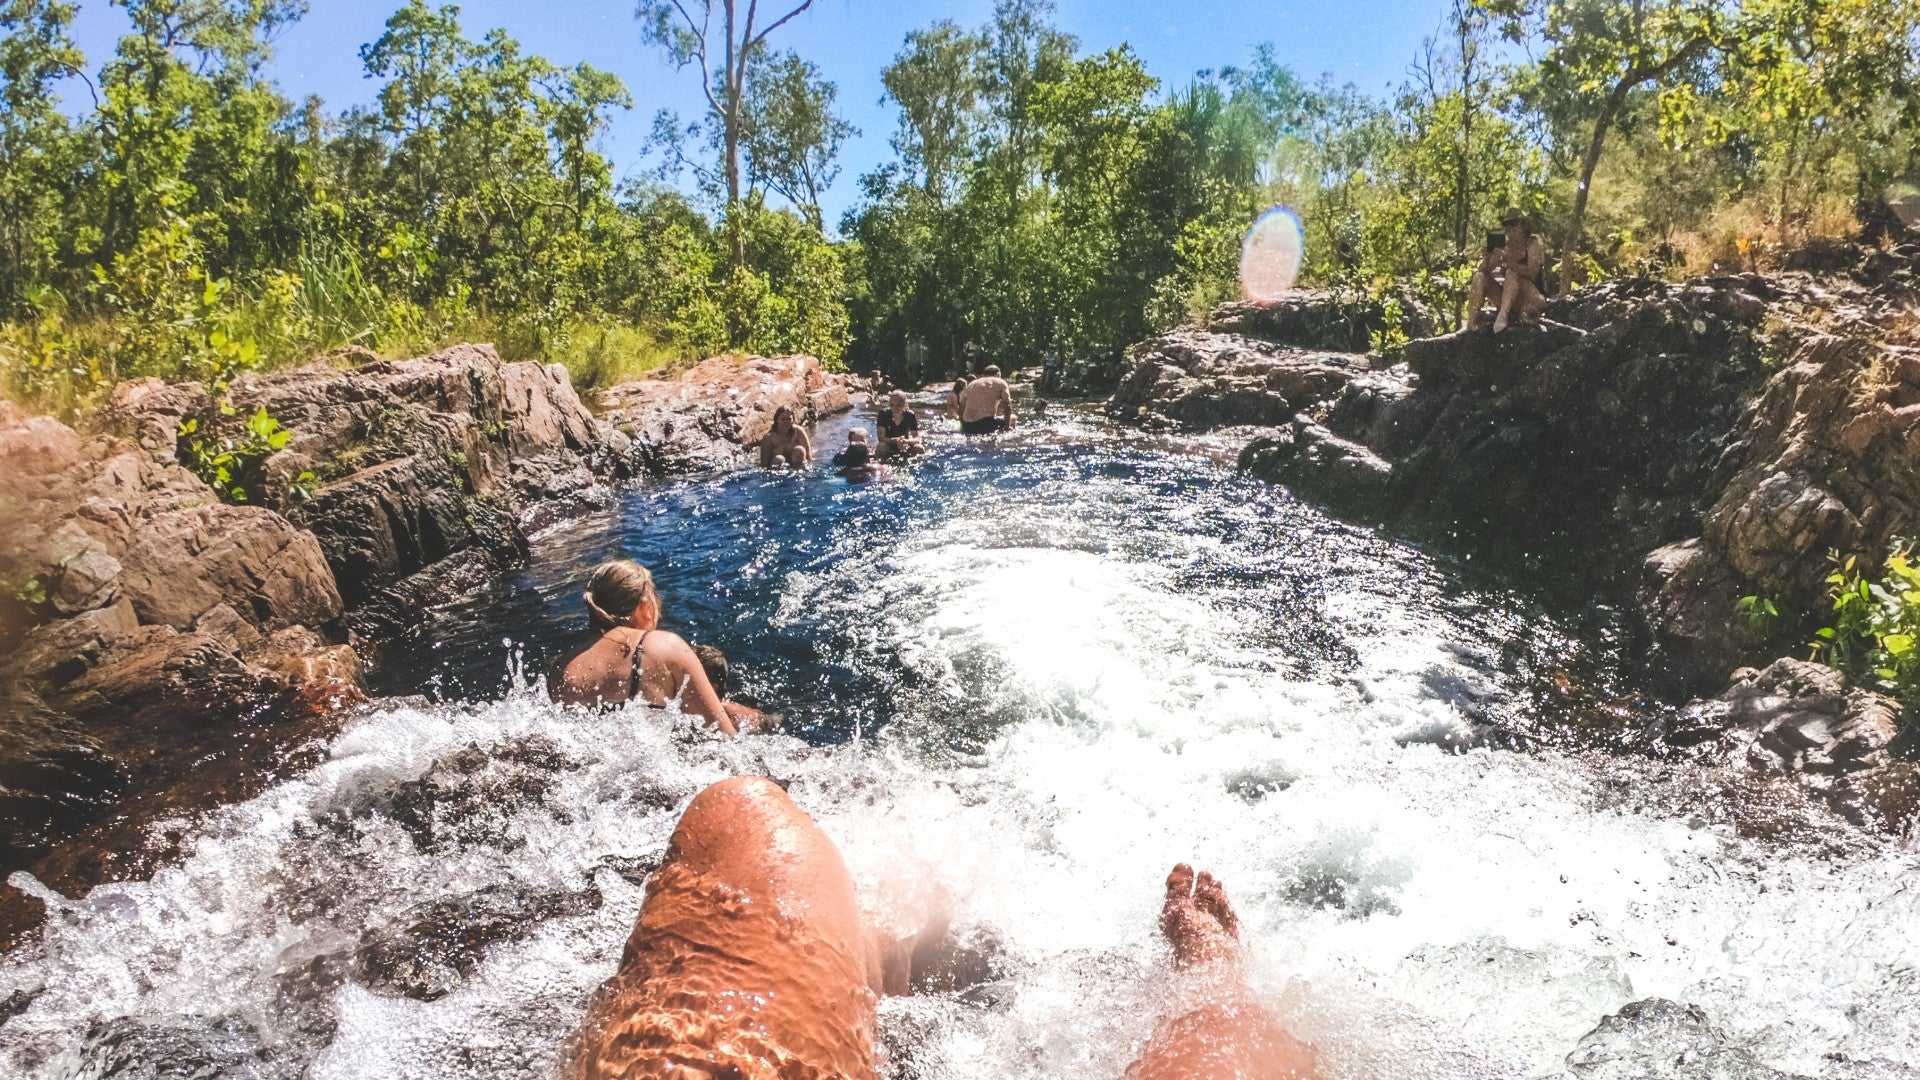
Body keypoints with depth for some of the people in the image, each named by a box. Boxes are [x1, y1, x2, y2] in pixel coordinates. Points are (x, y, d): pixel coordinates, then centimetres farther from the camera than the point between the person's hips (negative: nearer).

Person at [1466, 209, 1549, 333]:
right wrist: (1489, 257, -25)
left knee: (1512, 273, -28)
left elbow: (1531, 273, -23)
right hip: (1513, 303, 5)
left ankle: (1503, 317, -43)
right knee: (1480, 276, -10)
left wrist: (1508, 261, -34)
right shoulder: (1504, 245, 6)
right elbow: (1482, 270, -4)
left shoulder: (1533, 243, -6)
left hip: (1534, 300, -5)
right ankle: (1471, 324, -24)